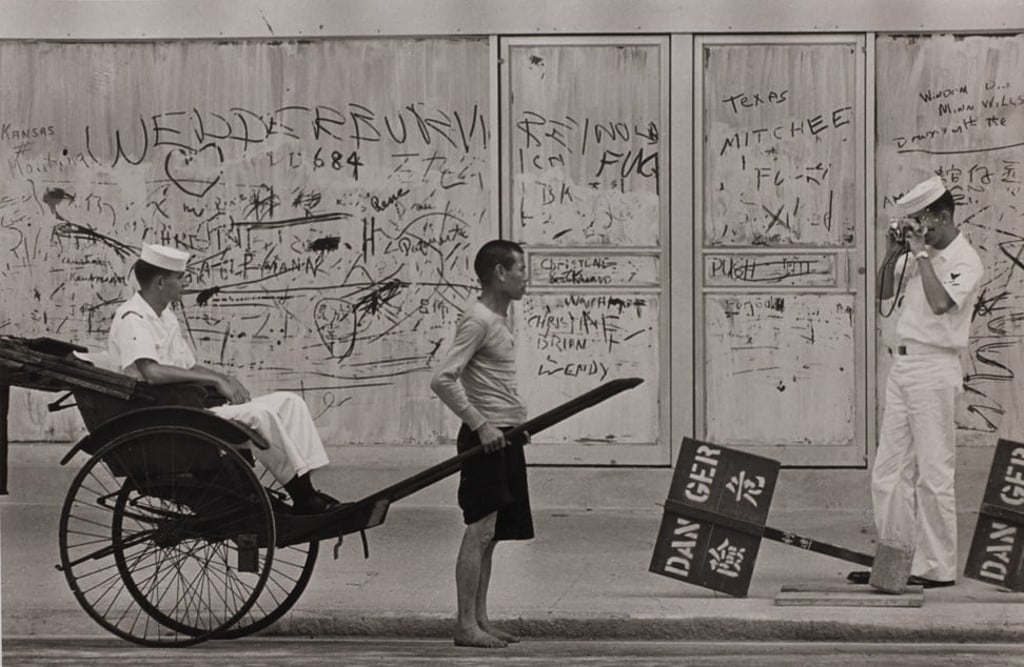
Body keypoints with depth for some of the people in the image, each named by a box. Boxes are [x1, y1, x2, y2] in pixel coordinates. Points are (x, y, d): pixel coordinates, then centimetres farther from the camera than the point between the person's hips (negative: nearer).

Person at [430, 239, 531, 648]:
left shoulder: (498, 319, 16)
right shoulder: (477, 320, -13)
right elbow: (442, 380, -21)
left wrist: (518, 419, 14)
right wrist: (481, 425, -21)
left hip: (504, 438, 9)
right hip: (486, 438, -9)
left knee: (489, 535, 10)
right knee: (480, 530, -9)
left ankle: (479, 620, 14)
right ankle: (466, 625, -7)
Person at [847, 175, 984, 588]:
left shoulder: (965, 262, -10)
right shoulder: (919, 254, 13)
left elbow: (940, 303, -25)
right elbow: (884, 294, 20)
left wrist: (921, 253, -19)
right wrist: (892, 255, 5)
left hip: (934, 370, -8)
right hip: (902, 364, 8)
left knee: (933, 473, -4)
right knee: (888, 472, 9)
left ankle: (937, 567, 2)